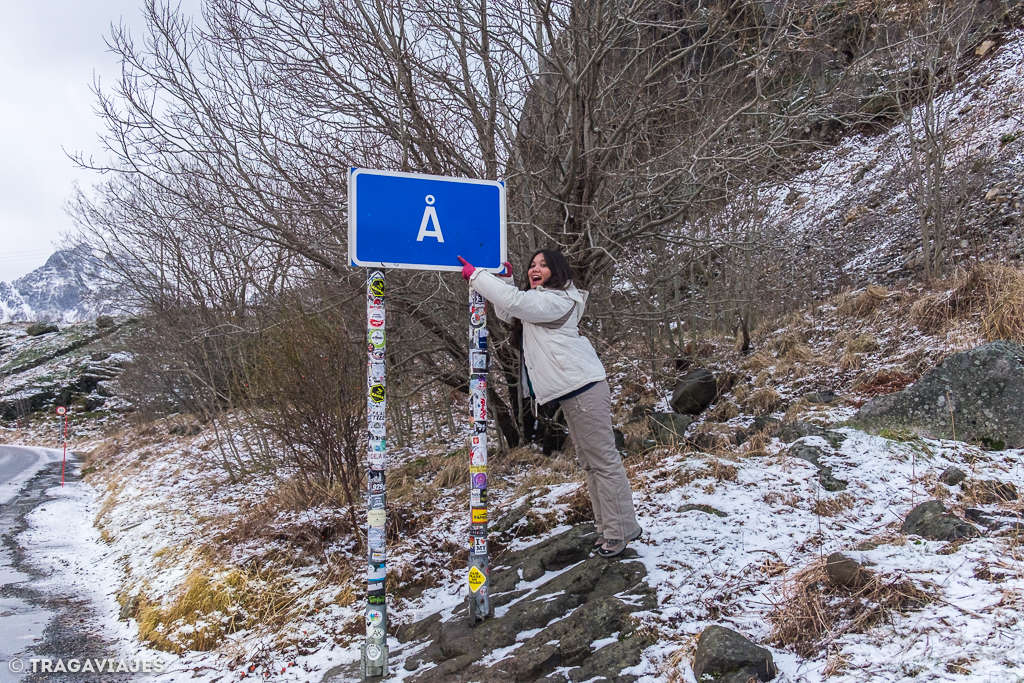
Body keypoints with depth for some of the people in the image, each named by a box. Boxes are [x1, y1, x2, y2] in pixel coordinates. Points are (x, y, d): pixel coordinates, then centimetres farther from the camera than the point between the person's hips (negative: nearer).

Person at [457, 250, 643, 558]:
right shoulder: (538, 300, 19)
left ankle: (620, 530, 2)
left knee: (603, 460, -5)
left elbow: (514, 302, -23)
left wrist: (475, 275, -15)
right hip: (572, 391, 11)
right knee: (590, 462, 14)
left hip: (584, 388, -11)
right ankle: (610, 528, 23)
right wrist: (503, 279, 10)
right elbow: (506, 313, 24)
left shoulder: (556, 300, -12)